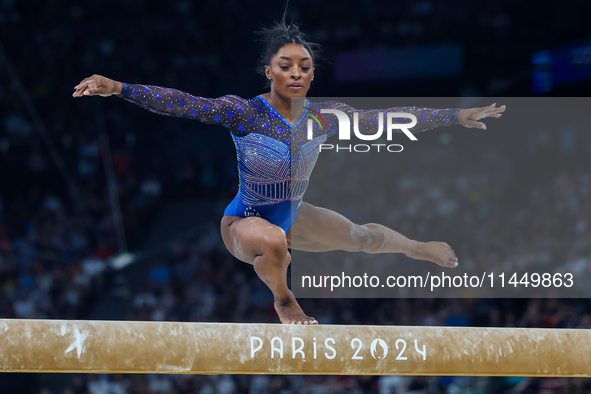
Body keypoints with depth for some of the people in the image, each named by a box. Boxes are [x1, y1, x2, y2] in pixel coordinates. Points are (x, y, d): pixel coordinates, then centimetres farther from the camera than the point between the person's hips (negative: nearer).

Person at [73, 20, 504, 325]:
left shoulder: (324, 116, -13)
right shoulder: (246, 113, -28)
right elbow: (182, 103, -37)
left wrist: (457, 116, -1)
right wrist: (118, 88, -48)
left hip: (294, 216, 5)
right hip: (245, 222, -5)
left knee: (362, 236, 27)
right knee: (271, 239, -42)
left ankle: (421, 249, 65)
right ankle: (283, 299, -6)